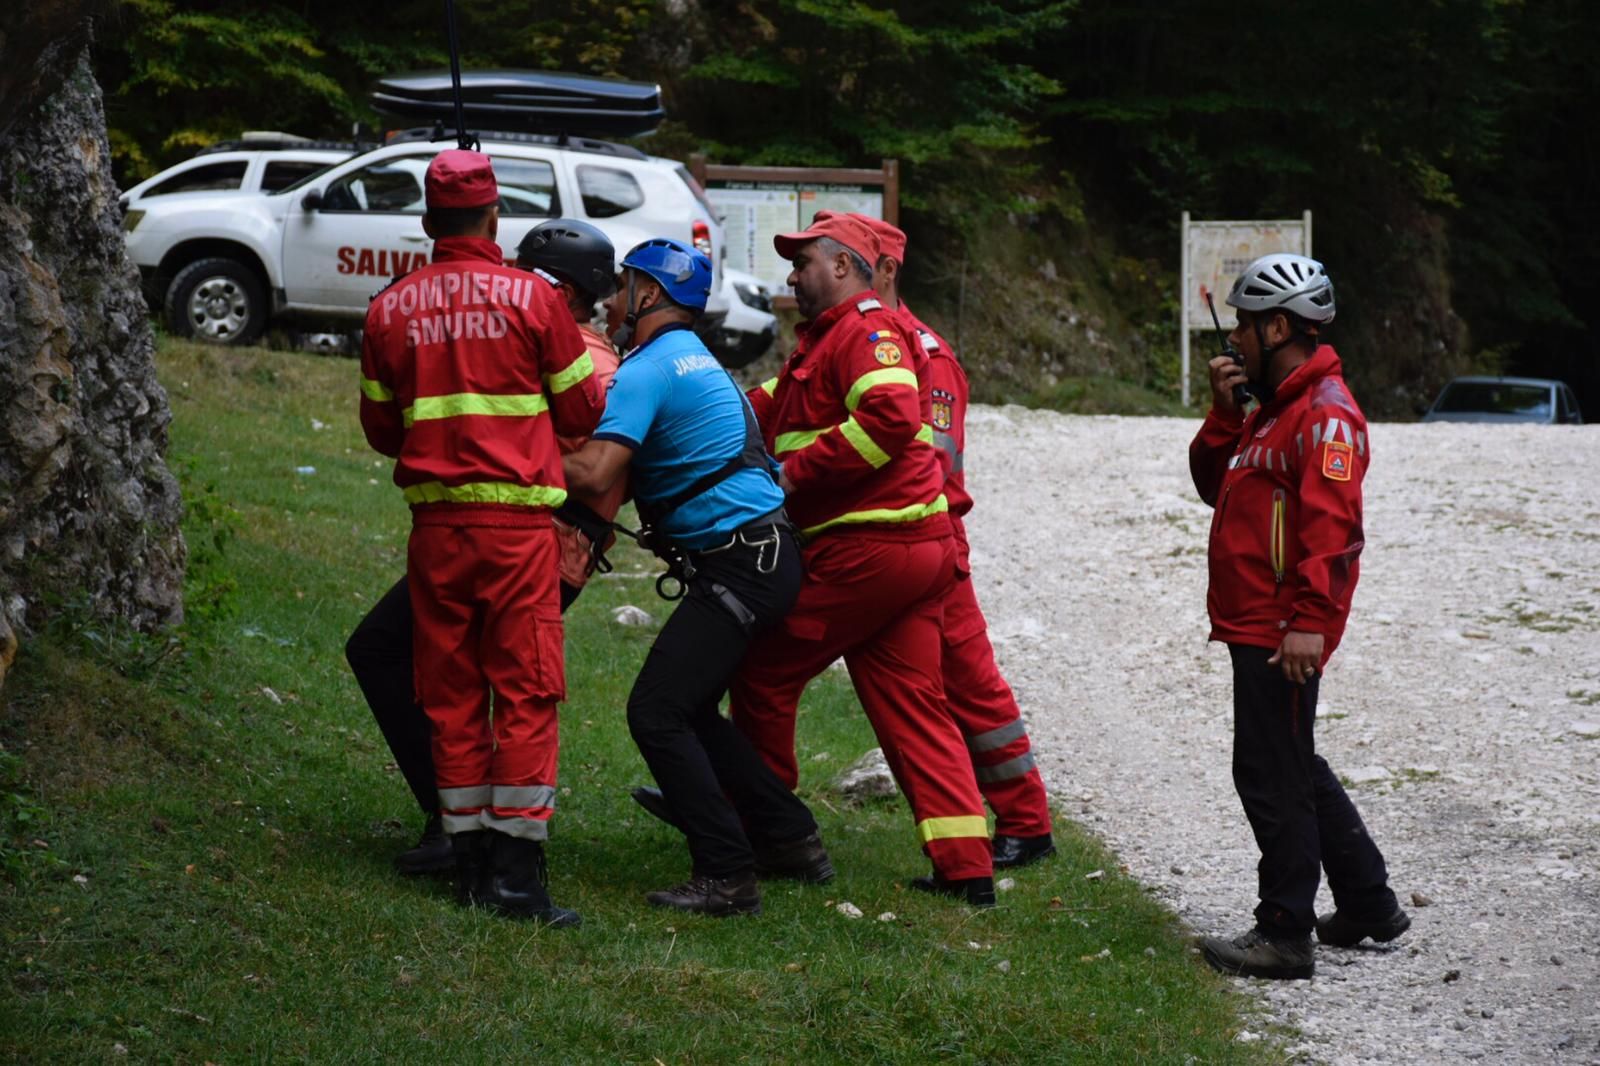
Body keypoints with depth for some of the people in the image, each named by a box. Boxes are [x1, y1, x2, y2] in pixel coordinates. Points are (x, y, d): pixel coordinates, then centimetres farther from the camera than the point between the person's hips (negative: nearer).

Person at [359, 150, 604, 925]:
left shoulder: (390, 311, 5)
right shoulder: (533, 298, -4)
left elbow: (380, 430, 15)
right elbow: (581, 411, 3)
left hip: (434, 522, 3)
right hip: (517, 519, -3)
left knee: (450, 695, 10)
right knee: (524, 694, -1)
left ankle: (470, 860, 13)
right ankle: (517, 869, -5)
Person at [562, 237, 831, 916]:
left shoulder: (647, 370, -12)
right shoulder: (694, 357, 20)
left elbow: (594, 474, -23)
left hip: (741, 565, -10)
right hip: (762, 555, 10)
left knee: (656, 712, -10)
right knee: (687, 708, 19)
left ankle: (726, 877, -11)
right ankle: (790, 840, 24)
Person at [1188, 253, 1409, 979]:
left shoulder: (1324, 414, -15)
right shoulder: (1276, 408, 19)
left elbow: (1333, 524, -23)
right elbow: (1214, 484, 20)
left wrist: (1309, 620, -28)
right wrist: (1223, 412, 6)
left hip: (1282, 634, -11)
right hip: (1254, 624, 11)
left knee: (1272, 775, -7)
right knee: (1292, 766, 18)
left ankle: (1286, 934, -2)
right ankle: (1368, 904, 28)